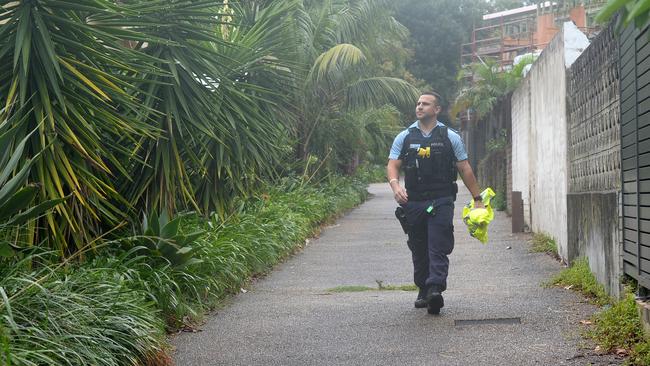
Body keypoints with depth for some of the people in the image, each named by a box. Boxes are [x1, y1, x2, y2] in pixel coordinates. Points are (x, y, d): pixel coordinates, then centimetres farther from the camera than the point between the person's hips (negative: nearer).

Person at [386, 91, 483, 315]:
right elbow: (392, 165, 3)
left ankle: (435, 290, -22)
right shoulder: (405, 138, 9)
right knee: (419, 251, 9)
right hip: (413, 202, 2)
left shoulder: (450, 137, 5)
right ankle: (423, 291, 20)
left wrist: (477, 199, 7)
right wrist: (395, 185, -19)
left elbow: (465, 169, 8)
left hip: (441, 201, -2)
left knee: (438, 248, -13)